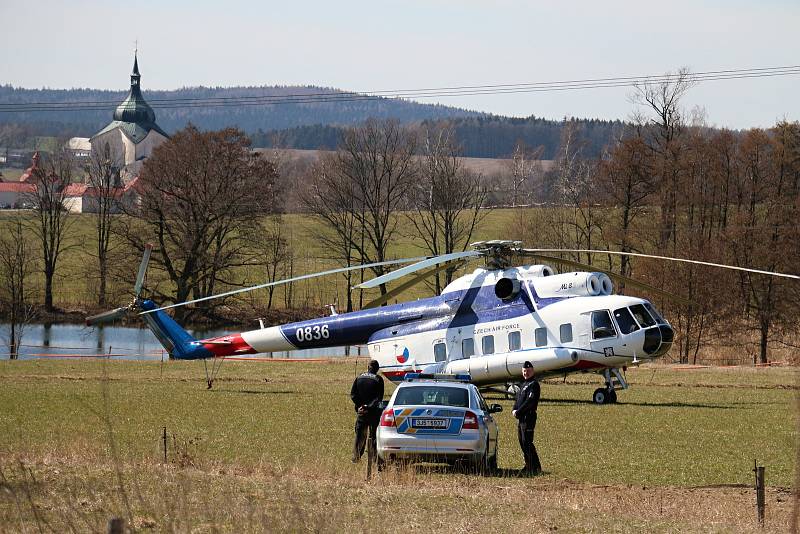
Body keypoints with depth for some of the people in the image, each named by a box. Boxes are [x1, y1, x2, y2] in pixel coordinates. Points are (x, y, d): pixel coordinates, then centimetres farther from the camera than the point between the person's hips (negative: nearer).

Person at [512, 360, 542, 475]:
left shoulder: (534, 384, -9)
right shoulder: (524, 384, 21)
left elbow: (529, 401, -18)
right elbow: (518, 400, 21)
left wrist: (518, 411, -16)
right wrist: (514, 410, 1)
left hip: (529, 417, -10)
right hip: (521, 418, 10)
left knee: (527, 442, -12)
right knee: (522, 442, 12)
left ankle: (535, 468, -11)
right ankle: (529, 466, 19)